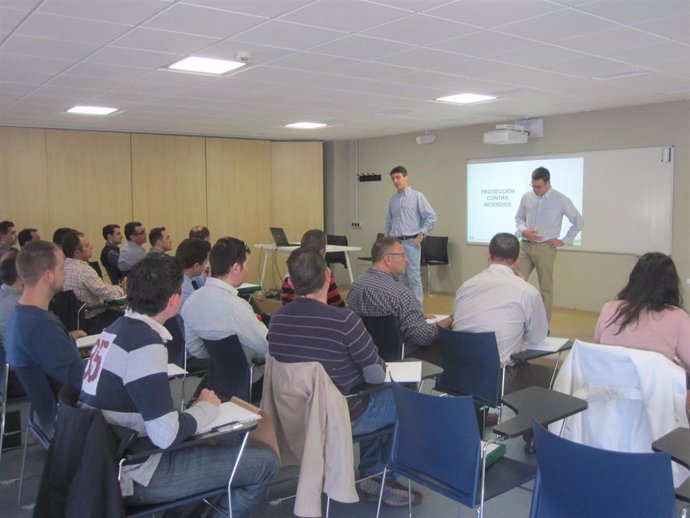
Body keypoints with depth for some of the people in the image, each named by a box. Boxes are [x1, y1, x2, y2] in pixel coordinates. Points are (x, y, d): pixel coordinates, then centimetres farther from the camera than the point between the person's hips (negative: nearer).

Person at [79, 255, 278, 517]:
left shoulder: (117, 328, 4)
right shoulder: (146, 345, -23)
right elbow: (167, 436, -27)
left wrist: (196, 407, 6)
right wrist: (207, 407, -9)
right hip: (131, 475, -9)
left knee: (229, 443, 22)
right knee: (264, 464, -5)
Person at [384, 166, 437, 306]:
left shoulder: (417, 196, -3)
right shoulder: (392, 200, 11)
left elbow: (431, 217, -5)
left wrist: (421, 234, -10)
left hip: (411, 242, -5)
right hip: (395, 242, 5)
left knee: (413, 276, -7)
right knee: (399, 276, 9)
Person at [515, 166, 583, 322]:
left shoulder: (561, 200, -6)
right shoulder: (526, 197, 3)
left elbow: (578, 221, 3)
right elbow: (518, 218, 15)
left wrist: (564, 241, 0)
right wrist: (524, 230, -6)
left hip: (545, 248, -3)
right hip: (525, 246, 3)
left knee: (545, 288, 5)